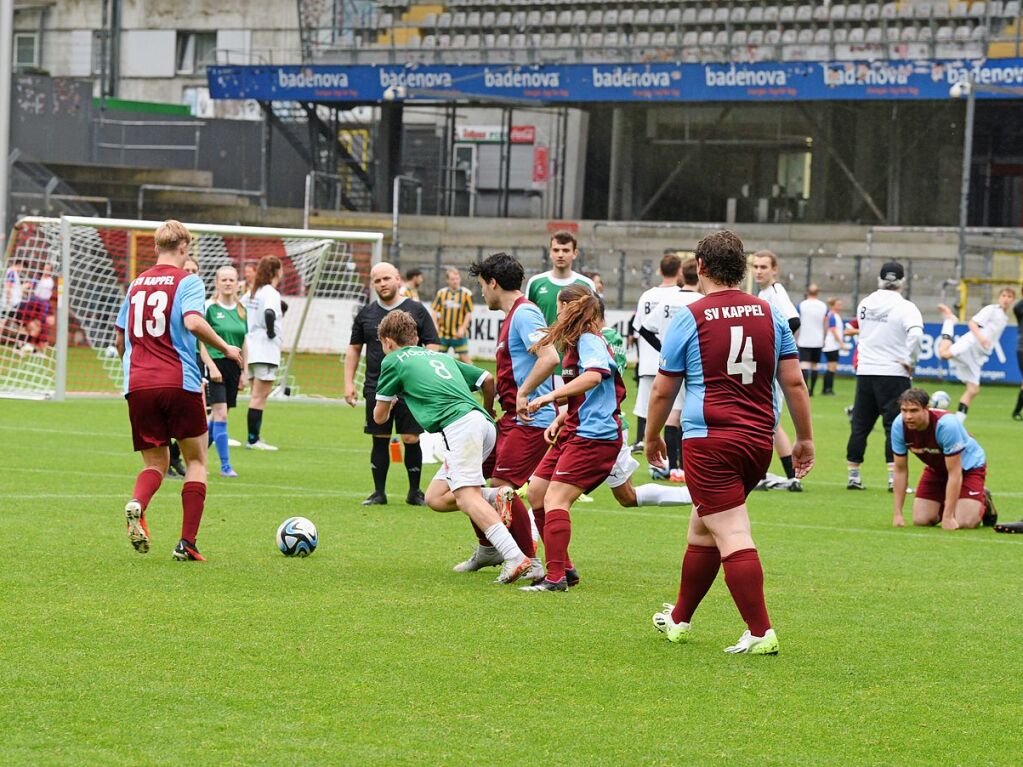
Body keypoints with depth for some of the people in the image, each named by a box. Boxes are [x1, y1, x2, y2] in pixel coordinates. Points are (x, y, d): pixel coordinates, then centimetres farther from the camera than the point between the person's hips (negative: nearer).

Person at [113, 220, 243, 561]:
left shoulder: (136, 283, 16)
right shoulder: (187, 281, 0)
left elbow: (120, 340, 21)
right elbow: (193, 322, -19)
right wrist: (226, 349, -5)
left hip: (138, 386, 4)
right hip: (179, 382, -4)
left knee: (155, 462, 11)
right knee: (196, 460, 11)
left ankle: (137, 504, -23)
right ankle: (187, 543, 2)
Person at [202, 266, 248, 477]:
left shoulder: (241, 310, 10)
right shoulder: (209, 307, -7)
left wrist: (244, 371, 13)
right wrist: (211, 366, -17)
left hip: (233, 366, 6)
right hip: (215, 364, -6)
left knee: (217, 415, 11)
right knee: (221, 414, -12)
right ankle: (225, 466, -11)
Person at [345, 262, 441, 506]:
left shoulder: (417, 310, 2)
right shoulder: (366, 314, 10)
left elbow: (433, 346, 2)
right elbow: (354, 349, 16)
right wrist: (348, 383, 7)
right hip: (376, 389, 2)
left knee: (411, 439, -4)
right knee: (380, 440, 3)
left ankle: (414, 492, 10)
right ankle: (379, 493, 11)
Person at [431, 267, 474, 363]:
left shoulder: (466, 293, -3)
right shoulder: (441, 293, 4)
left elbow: (469, 313, -3)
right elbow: (435, 311, 7)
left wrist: (462, 328, -12)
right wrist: (435, 325, -5)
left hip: (458, 334, -3)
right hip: (443, 333, 3)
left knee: (464, 357, -3)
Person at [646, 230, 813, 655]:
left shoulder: (690, 317, -4)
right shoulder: (770, 314, 7)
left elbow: (663, 390, 2)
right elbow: (793, 382, 7)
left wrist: (652, 437, 17)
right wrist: (804, 439, 14)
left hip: (709, 441, -6)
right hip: (759, 440, 6)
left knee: (733, 537, -8)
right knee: (702, 527, 21)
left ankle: (760, 632, -15)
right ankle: (680, 619, 33)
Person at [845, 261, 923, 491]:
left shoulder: (865, 304, 7)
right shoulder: (905, 308, -10)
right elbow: (915, 333, -26)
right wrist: (910, 361, -14)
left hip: (865, 371, 5)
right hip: (894, 374, -5)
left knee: (860, 426, 12)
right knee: (895, 427, -2)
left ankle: (853, 476, 16)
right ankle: (894, 478, -7)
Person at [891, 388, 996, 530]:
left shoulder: (947, 425, -38)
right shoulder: (899, 426, -23)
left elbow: (954, 473, -33)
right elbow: (900, 470, -12)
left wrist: (948, 517, -33)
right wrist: (897, 513, -16)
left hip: (968, 465, -5)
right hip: (936, 468, 5)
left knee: (964, 522, -20)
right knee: (920, 520, -10)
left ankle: (983, 501, 14)